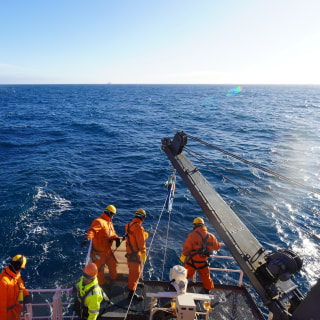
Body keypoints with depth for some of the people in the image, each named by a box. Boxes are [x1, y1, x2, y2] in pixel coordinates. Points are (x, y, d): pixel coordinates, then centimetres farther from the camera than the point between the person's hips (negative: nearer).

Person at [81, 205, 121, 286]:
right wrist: (87, 238, -57)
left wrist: (116, 238, -10)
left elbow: (112, 233, 13)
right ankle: (102, 284, 33)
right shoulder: (99, 221, -22)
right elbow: (92, 230, -38)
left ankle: (114, 279, 50)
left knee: (113, 264, 24)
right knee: (100, 269, 8)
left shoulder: (110, 223, 9)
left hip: (108, 250, 9)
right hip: (99, 252, -9)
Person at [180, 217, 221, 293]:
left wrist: (183, 256, 1)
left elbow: (186, 247, -18)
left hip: (192, 261, -3)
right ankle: (208, 289, 44)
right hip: (203, 262, 3)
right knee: (205, 276, 25)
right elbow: (217, 247, 8)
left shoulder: (192, 235, -21)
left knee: (186, 275, 18)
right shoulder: (211, 236, -7)